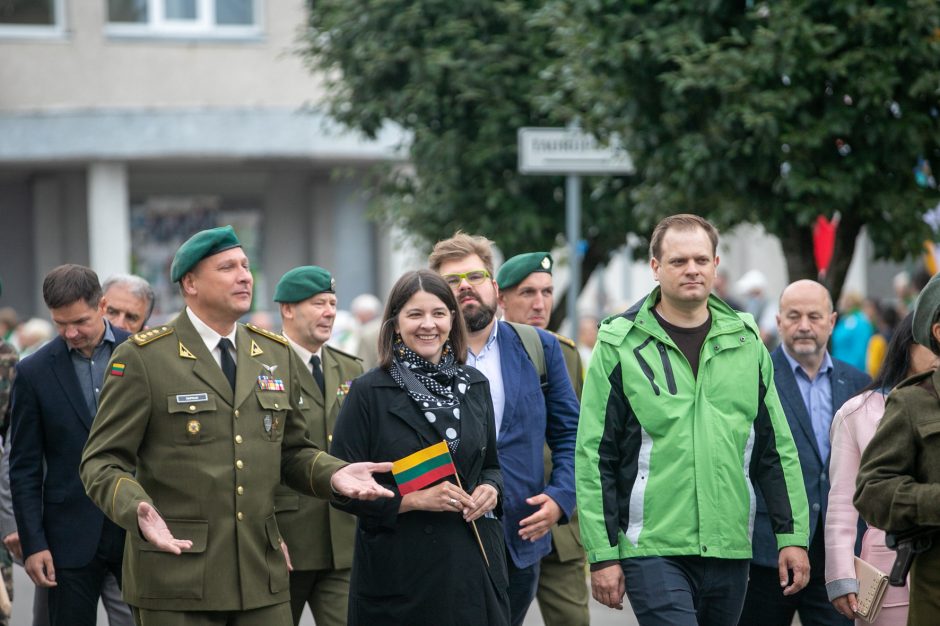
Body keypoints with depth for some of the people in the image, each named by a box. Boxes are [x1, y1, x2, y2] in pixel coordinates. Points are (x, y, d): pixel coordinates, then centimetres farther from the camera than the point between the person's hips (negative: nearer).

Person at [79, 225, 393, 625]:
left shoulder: (277, 355, 13)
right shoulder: (142, 358, -4)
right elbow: (101, 461, -5)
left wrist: (332, 474, -2)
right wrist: (137, 511, -25)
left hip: (261, 577, 5)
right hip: (176, 576, -4)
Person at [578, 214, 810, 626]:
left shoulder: (745, 341, 10)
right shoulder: (620, 345, -2)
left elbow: (777, 450, 13)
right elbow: (594, 457, -2)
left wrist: (792, 536, 8)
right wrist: (602, 555, -6)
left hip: (730, 549, 4)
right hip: (653, 548, -4)